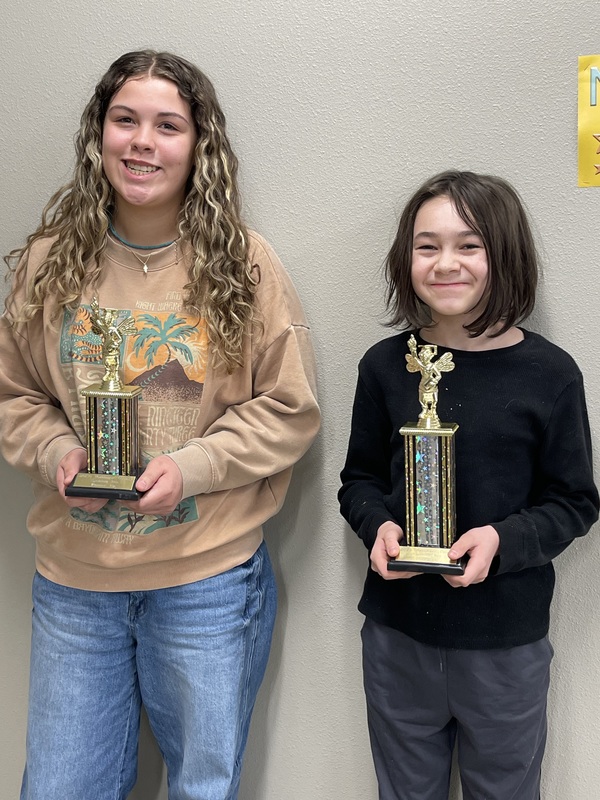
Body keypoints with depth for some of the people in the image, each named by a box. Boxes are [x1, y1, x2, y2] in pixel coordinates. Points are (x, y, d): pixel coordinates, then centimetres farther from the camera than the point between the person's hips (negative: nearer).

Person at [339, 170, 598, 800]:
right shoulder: (385, 365, -3)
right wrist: (378, 525, -13)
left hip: (507, 642, -1)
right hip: (396, 634, 2)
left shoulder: (549, 373, -10)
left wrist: (504, 539, -20)